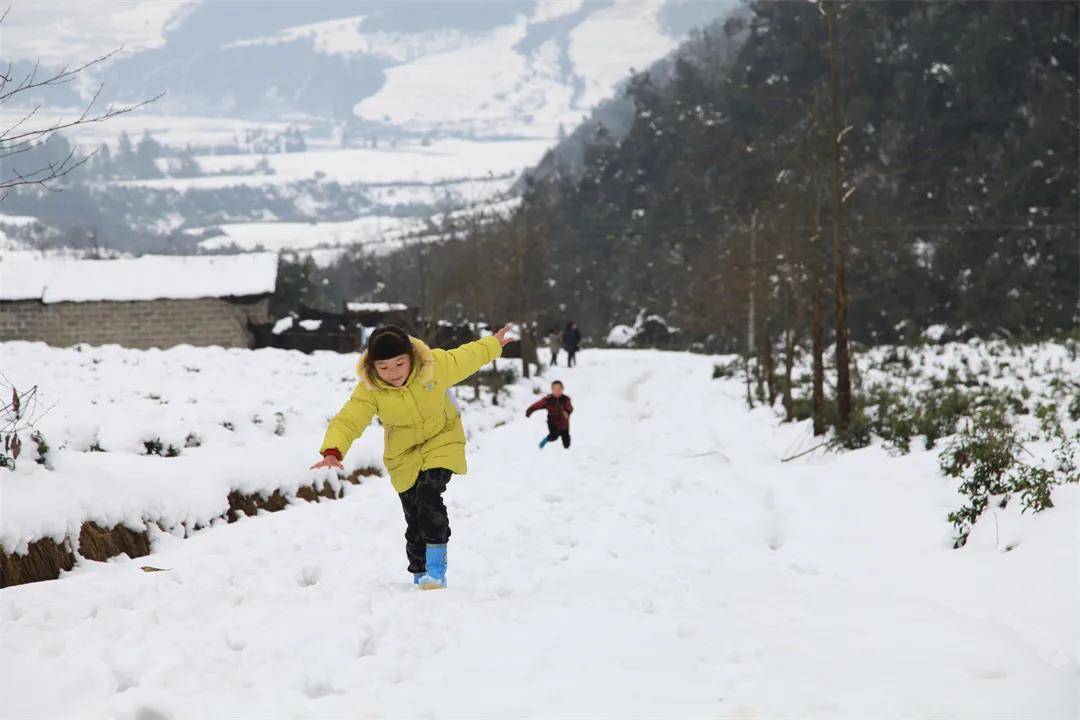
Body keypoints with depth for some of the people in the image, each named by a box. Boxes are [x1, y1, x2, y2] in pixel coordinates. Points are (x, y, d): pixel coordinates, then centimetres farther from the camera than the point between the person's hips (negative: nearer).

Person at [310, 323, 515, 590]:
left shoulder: (435, 365, -23)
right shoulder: (369, 389, -24)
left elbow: (466, 358, -3)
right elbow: (346, 421, -32)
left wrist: (493, 345, 15)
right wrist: (332, 452, -51)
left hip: (441, 440, -2)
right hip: (404, 455, 2)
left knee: (429, 496, -26)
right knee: (414, 519, 5)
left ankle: (437, 570, -21)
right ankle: (419, 574, 29)